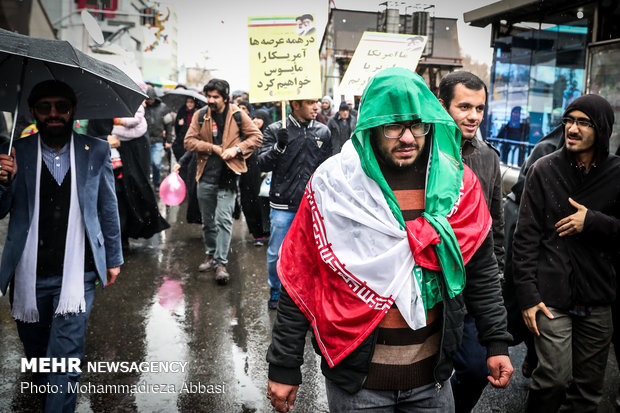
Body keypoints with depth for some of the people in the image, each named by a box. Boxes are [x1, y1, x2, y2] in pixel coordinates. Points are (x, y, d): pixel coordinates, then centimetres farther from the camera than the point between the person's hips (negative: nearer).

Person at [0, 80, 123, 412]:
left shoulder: (97, 151, 0)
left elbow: (108, 208, 8)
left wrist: (114, 258, 10)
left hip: (77, 274, -2)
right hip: (29, 275, 2)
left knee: (65, 358, -6)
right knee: (35, 353, 19)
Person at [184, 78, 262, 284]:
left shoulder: (237, 115, -2)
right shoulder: (200, 115, 4)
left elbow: (256, 137, 0)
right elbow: (189, 141, 0)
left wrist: (236, 149, -13)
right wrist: (213, 147, -11)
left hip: (228, 175, -3)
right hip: (206, 175, 4)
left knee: (223, 219, -11)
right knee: (207, 219, 14)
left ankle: (221, 263, -7)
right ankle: (211, 255, 32)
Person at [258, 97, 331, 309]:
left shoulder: (323, 132, 6)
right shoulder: (275, 130, -3)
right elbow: (263, 164, -7)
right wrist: (278, 146, -25)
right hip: (283, 204, -2)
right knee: (277, 253, 5)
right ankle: (276, 290, 27)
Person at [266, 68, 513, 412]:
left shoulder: (456, 181, -4)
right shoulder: (334, 184, -11)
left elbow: (482, 270, 6)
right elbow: (300, 281, -8)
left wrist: (498, 343, 3)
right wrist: (284, 367, -6)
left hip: (432, 372, 3)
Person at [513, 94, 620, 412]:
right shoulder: (544, 170, -2)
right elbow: (525, 237, -4)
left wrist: (593, 222, -12)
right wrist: (527, 295, -9)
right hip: (552, 295, -2)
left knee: (588, 387, 11)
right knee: (556, 377, -10)